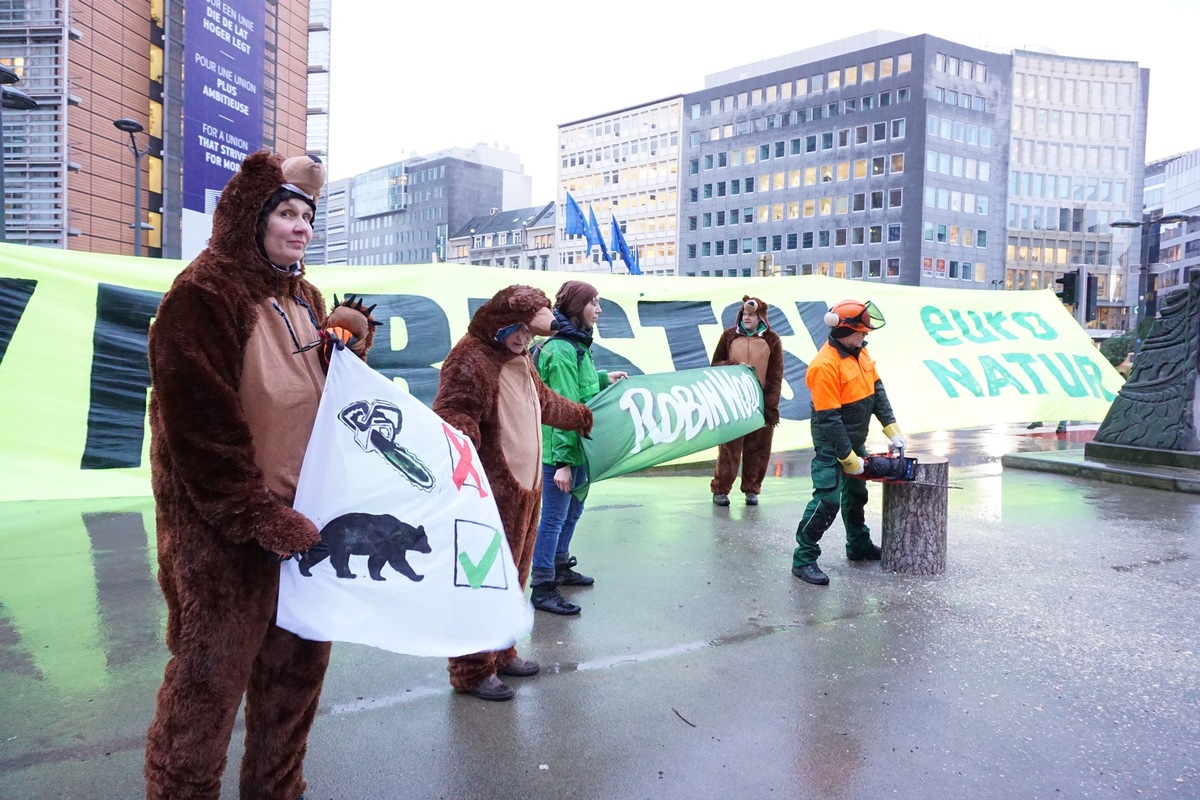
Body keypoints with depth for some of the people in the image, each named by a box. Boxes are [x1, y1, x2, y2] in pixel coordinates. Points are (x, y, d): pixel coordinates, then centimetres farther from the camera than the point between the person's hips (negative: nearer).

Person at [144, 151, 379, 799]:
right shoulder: (203, 297, -13)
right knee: (211, 673, 2)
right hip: (223, 531, -8)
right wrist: (261, 520, -19)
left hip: (301, 516, 8)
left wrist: (347, 342, 0)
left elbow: (326, 393, 20)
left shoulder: (304, 299, 13)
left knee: (299, 662, 16)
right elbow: (201, 425, -19)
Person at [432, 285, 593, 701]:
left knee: (512, 578, 18)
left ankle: (500, 652, 34)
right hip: (490, 496, -10)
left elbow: (545, 403, 31)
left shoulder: (519, 359, 16)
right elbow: (449, 413, -25)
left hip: (525, 488, 10)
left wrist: (588, 417, 41)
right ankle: (471, 671, 12)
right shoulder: (470, 360, -15)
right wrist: (462, 434, -46)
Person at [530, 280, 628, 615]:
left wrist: (604, 378, 16)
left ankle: (560, 568, 38)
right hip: (559, 449, -10)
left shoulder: (577, 343, 11)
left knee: (573, 509, 21)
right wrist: (563, 461, -24)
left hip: (577, 446, 10)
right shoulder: (561, 350, -20)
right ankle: (541, 587, 8)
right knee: (554, 516, -2)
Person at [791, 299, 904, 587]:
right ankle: (804, 559, -4)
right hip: (832, 444, -9)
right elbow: (829, 418, -25)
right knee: (827, 500, -13)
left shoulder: (859, 352, 1)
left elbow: (877, 390, 9)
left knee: (856, 493, 22)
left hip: (855, 439, 9)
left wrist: (891, 428, 2)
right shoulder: (825, 365, -26)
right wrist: (848, 458, -20)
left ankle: (859, 546, 39)